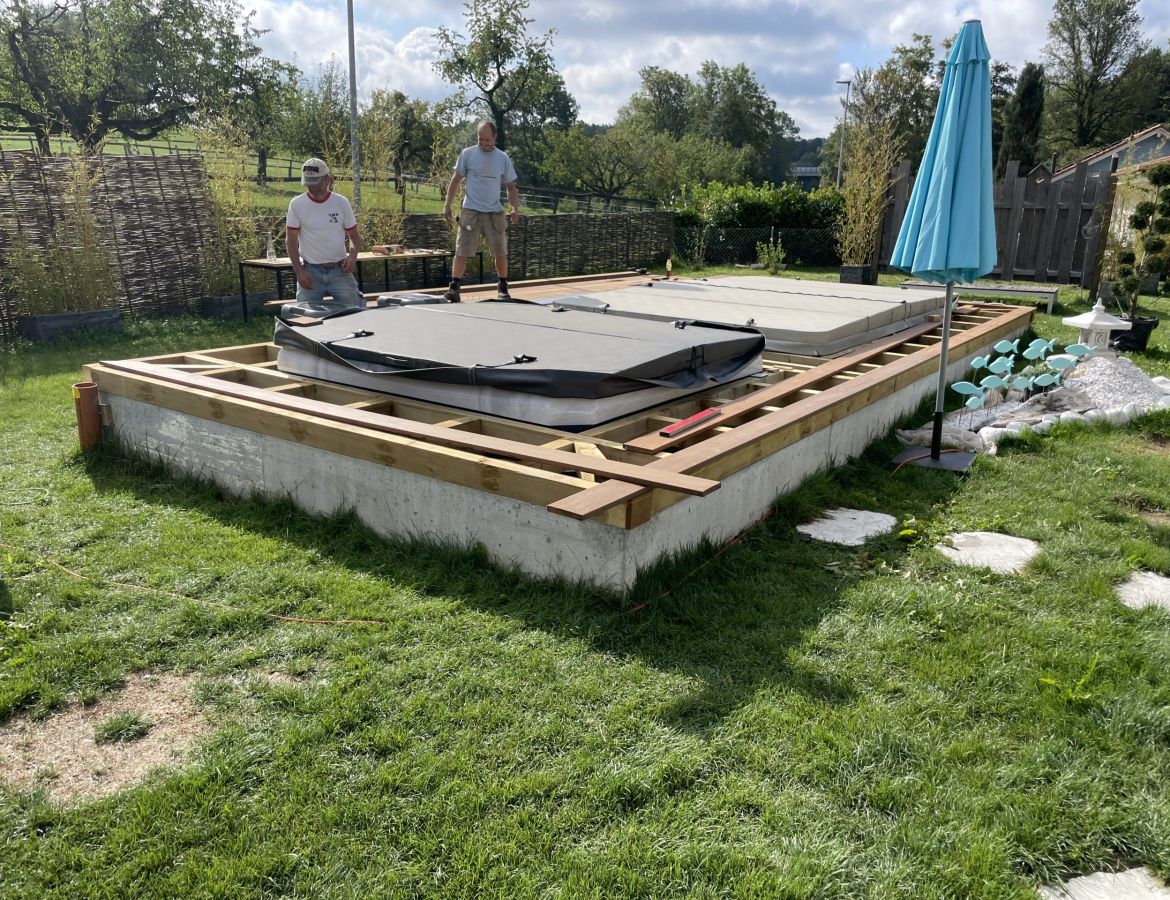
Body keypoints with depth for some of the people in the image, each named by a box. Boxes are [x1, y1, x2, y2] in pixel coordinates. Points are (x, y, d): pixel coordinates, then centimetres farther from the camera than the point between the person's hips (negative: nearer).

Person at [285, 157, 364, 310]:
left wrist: (353, 255, -13)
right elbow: (292, 241, 2)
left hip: (340, 270, 1)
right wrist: (298, 271, -7)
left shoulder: (341, 203, 1)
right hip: (310, 272, 0)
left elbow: (354, 235, 8)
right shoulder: (297, 204, -2)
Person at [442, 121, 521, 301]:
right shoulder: (467, 154, 1)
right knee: (461, 251, -8)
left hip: (495, 212, 2)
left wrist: (515, 209, -4)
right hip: (470, 211, -2)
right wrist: (447, 205, 1)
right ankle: (454, 287, -7)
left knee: (500, 252, 6)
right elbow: (455, 181, 6)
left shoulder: (503, 158, 5)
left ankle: (503, 287, 20)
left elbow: (511, 187, 10)